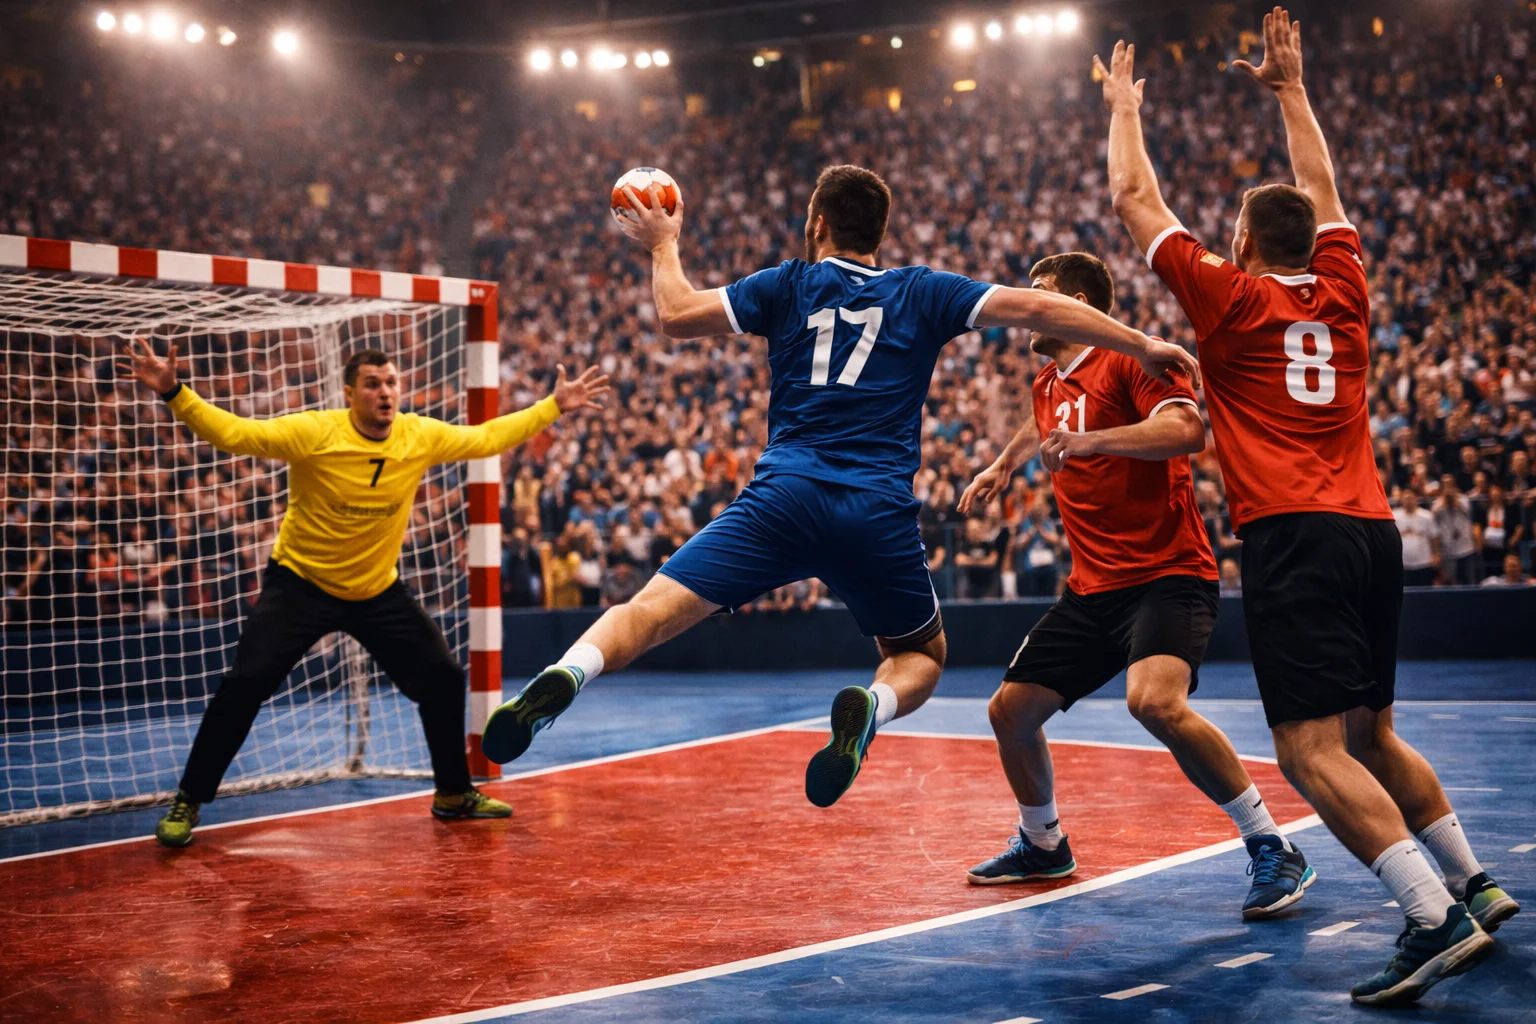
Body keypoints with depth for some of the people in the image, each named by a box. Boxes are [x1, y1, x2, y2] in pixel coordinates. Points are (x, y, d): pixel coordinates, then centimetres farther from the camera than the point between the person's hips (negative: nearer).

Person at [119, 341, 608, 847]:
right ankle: (187, 802, 3)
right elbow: (233, 432, -24)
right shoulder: (315, 433, -21)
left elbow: (488, 438, 5)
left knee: (443, 679, 3)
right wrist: (173, 392, -38)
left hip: (379, 591, 4)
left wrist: (554, 406, 5)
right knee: (244, 684, -14)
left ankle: (454, 794, 25)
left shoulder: (422, 436, -9)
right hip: (300, 582, -4)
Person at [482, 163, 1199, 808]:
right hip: (879, 516, 1)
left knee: (651, 610, -3)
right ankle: (870, 706, -13)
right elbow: (1036, 307, 8)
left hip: (784, 497, 0)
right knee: (921, 655, 21)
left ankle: (564, 678, -32)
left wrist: (664, 245, 29)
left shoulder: (787, 285, 13)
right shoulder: (923, 293, 15)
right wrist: (1142, 344, 14)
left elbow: (676, 316, 11)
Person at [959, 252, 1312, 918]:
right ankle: (1042, 846, 32)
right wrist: (1002, 463, 52)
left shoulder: (1127, 359, -9)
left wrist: (1090, 440, -34)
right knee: (1010, 711, 7)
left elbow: (1187, 429, -27)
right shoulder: (1048, 384, 16)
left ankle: (1274, 852, -18)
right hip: (1092, 588, 9)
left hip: (1168, 576, -9)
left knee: (1155, 701, -32)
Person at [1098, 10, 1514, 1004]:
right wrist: (1290, 88, 41)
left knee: (1311, 751, -12)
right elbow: (1322, 190, 32)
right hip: (1373, 532, 7)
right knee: (1370, 734, 21)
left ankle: (1438, 919, -23)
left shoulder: (1229, 297, 1)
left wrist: (1125, 110, 26)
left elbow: (1137, 200, 12)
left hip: (1294, 539, -7)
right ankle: (1477, 884, 25)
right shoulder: (1345, 296, 15)